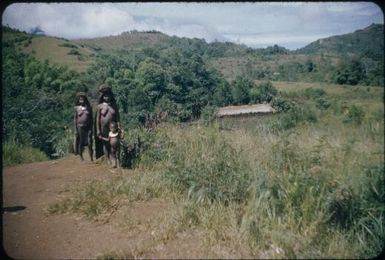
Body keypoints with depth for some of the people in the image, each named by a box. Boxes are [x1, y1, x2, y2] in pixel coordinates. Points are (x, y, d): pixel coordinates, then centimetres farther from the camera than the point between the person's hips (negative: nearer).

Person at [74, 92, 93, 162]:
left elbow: (91, 119, 5)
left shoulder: (89, 108, 5)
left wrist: (91, 129, -2)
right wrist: (76, 130, -2)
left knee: (90, 144, -2)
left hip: (88, 127, 1)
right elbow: (75, 119, 3)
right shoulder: (77, 108, 2)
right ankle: (81, 159, 15)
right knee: (80, 143, 4)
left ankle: (91, 159, 5)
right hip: (80, 127, -1)